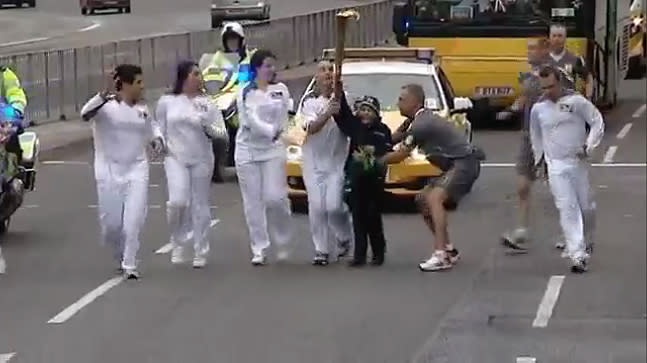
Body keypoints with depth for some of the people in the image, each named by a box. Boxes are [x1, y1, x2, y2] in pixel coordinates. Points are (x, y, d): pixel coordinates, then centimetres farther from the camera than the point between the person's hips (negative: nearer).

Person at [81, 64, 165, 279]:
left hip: (137, 170, 3)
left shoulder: (142, 110, 8)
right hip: (109, 172, -3)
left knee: (134, 220, -10)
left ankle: (130, 265, -2)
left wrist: (158, 140, 4)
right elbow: (86, 114, -31)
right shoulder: (107, 106, -10)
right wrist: (103, 97, -47)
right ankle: (122, 257, 31)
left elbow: (152, 127, 27)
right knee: (111, 223, 3)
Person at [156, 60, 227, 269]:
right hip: (175, 159, -1)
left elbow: (222, 133, 1)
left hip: (201, 160, 1)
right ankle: (178, 243, 6)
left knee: (200, 206, 5)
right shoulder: (167, 102, 2)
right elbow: (160, 130, 12)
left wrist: (208, 127, -17)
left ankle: (201, 253, 16)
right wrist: (163, 147, -1)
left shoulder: (207, 103, 3)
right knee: (177, 201, -18)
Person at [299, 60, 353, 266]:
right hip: (314, 160, 1)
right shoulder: (309, 100, 0)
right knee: (317, 206, -5)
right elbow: (311, 128, -17)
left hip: (337, 159, -1)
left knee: (334, 205, -10)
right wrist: (328, 114, -30)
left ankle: (344, 238, 18)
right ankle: (321, 251, 5)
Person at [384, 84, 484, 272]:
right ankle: (448, 249, 19)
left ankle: (441, 255, -34)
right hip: (455, 165, 11)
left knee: (434, 198, -26)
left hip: (465, 163, -11)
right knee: (423, 200, 15)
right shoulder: (424, 118, 14)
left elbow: (400, 155, -13)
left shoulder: (421, 124, -17)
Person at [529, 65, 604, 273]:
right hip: (556, 166, 1)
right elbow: (536, 137, 17)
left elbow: (597, 122, -1)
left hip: (578, 162, -1)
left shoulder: (576, 101, -7)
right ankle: (578, 255, -14)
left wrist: (589, 147, -11)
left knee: (586, 206, 9)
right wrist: (538, 161, 18)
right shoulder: (538, 108, 2)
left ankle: (587, 242, 36)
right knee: (567, 209, -10)